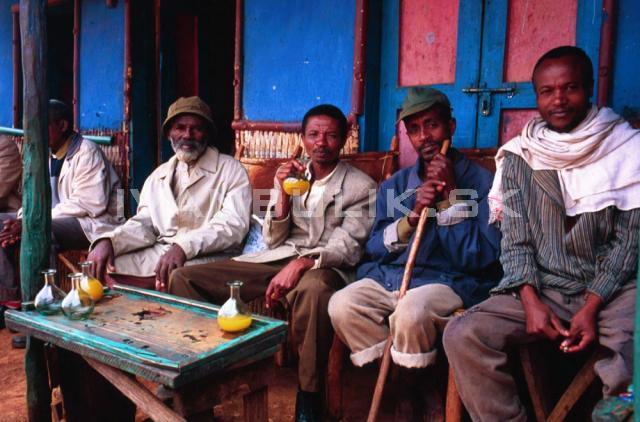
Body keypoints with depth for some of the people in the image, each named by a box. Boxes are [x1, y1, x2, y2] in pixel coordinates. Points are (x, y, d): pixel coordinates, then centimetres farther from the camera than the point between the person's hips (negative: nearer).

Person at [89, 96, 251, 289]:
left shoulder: (231, 170, 1)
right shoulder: (158, 176, 20)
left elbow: (234, 225, -12)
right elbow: (144, 223, 15)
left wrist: (184, 246, -27)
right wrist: (108, 241, -7)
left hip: (205, 258, -5)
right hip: (156, 253, 5)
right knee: (99, 268, -15)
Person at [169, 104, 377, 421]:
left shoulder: (361, 186, 3)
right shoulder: (289, 175, 17)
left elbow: (348, 247, -8)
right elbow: (272, 241, 11)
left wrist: (303, 263, -27)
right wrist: (283, 193, -5)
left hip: (324, 267, -4)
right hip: (276, 260, 5)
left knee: (312, 289, -43)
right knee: (183, 278, -10)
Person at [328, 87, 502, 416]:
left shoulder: (480, 181, 0)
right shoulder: (395, 184, 13)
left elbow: (482, 257, -10)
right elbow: (374, 249, 6)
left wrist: (451, 195, -13)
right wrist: (412, 216, -10)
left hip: (452, 281, -4)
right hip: (389, 276, 4)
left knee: (410, 313, -35)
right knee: (341, 305, -23)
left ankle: (413, 388, -5)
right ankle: (396, 382, -4)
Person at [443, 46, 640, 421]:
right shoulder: (519, 157, 6)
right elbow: (515, 240, 2)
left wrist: (592, 307, -14)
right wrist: (530, 301, -14)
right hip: (543, 288, 2)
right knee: (462, 336, -21)